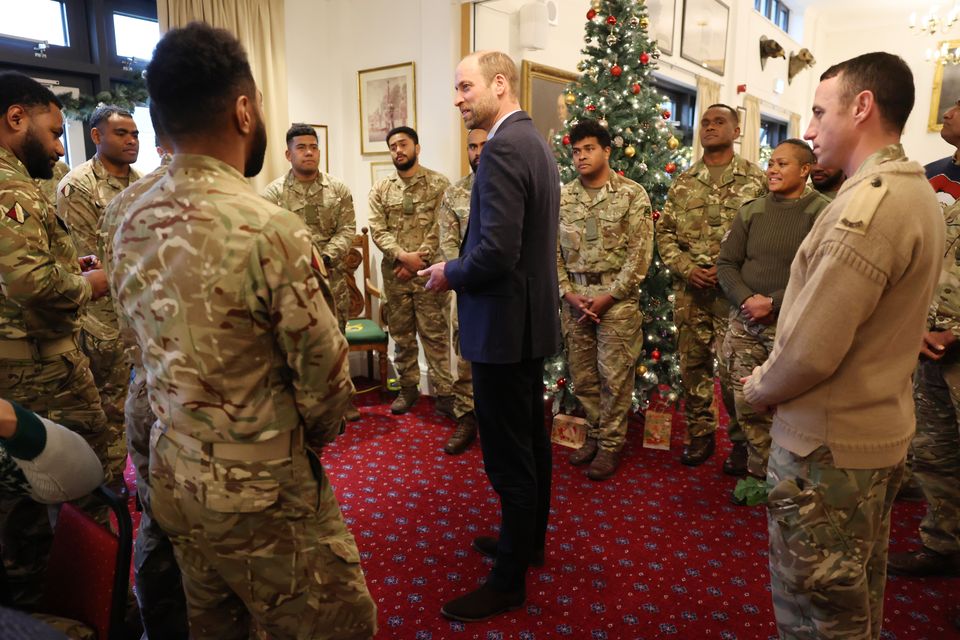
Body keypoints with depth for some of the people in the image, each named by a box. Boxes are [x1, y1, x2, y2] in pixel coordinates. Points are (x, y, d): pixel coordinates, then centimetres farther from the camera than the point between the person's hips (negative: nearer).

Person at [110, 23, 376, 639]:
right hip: (261, 495, -7)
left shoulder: (130, 224, -1)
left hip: (172, 479, 8)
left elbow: (166, 352, 5)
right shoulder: (267, 227, -24)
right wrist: (312, 440, 3)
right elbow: (324, 376, -17)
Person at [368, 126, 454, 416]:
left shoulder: (439, 184, -1)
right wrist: (403, 256, -17)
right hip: (394, 274, 4)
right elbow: (377, 230, -1)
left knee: (436, 334, 0)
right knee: (401, 334, 12)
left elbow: (440, 229, -8)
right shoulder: (380, 190, 9)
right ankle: (408, 387, 26)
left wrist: (418, 261, -15)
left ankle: (444, 393, 8)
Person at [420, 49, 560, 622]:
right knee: (531, 441, 21)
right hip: (531, 318, 10)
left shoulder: (504, 148, -19)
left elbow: (496, 252, -26)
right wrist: (461, 268, 12)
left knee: (509, 458, 2)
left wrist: (449, 274, -9)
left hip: (503, 325, -10)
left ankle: (509, 580, 19)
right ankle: (530, 539, 40)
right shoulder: (535, 142, 13)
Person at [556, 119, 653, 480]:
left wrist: (609, 296, -12)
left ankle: (611, 444, 16)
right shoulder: (563, 197, 8)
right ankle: (595, 434, 28)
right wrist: (567, 292, -5)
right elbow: (553, 250, 7)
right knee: (582, 375, 10)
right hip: (574, 298, 4)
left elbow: (640, 254, -7)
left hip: (616, 298, -4)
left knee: (614, 375, 2)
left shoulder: (632, 195, -3)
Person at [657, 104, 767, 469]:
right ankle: (700, 433, 25)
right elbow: (665, 232, 10)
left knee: (733, 370, -2)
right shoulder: (683, 183, 11)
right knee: (692, 365, 10)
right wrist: (686, 268, -5)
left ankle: (740, 440, 18)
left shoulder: (755, 180, 2)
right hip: (689, 291, 4)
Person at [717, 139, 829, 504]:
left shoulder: (822, 213, -3)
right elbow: (726, 263, 7)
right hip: (744, 323, 4)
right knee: (747, 404, 8)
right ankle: (759, 471, 26)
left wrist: (774, 303, -17)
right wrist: (746, 299, -10)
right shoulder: (751, 211, 10)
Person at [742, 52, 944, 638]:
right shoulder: (915, 193, 9)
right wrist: (773, 383, 8)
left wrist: (759, 387, -6)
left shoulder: (869, 204, -22)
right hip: (881, 432, 9)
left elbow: (810, 349, -26)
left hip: (829, 447, -9)